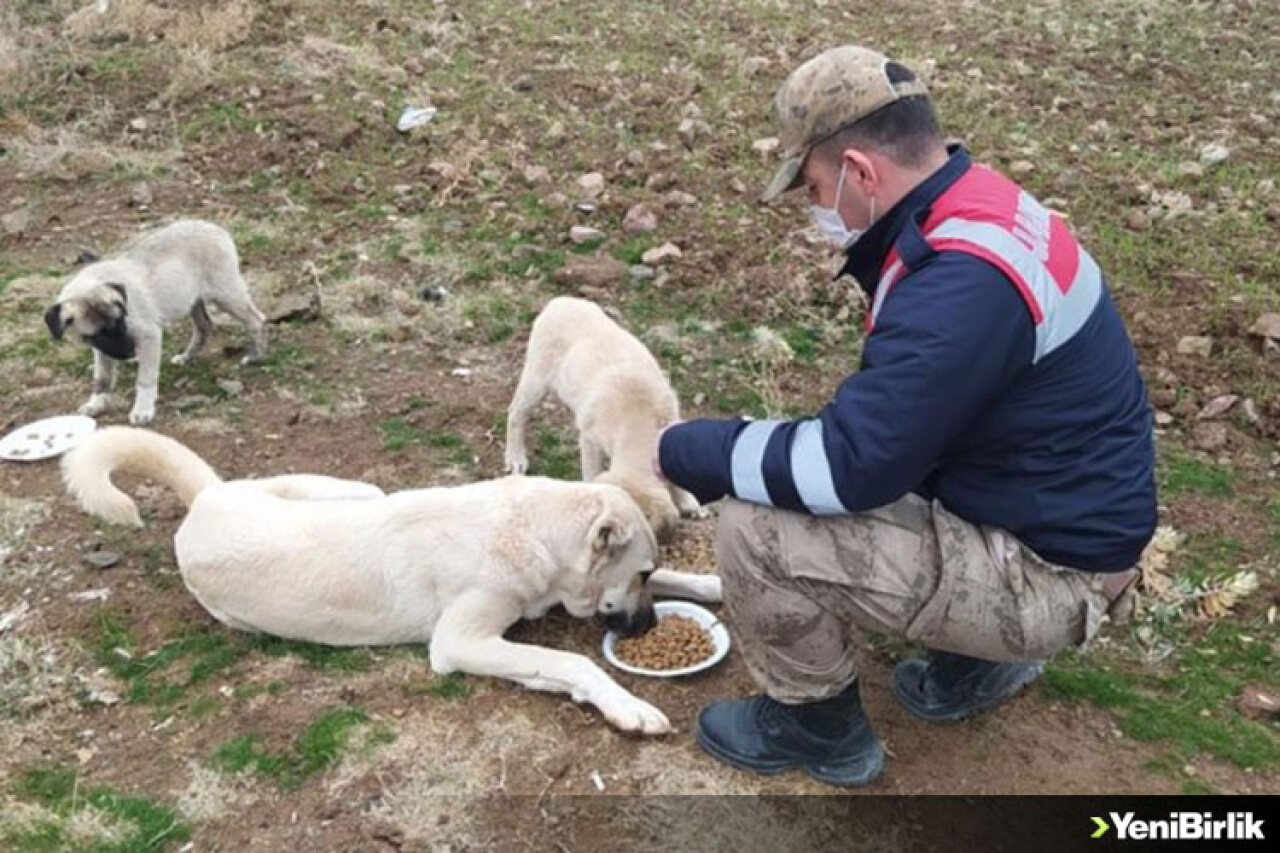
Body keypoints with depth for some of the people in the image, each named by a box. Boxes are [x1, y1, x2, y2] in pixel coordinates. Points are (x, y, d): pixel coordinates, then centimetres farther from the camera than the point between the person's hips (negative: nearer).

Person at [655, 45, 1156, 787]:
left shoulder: (963, 281, -31)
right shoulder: (978, 209, 1)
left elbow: (851, 467, -29)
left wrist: (690, 450, -15)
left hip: (1043, 569, -9)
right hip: (1039, 516, 10)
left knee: (756, 530, -19)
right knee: (784, 482, 17)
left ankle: (819, 729, 9)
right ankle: (973, 660, 21)